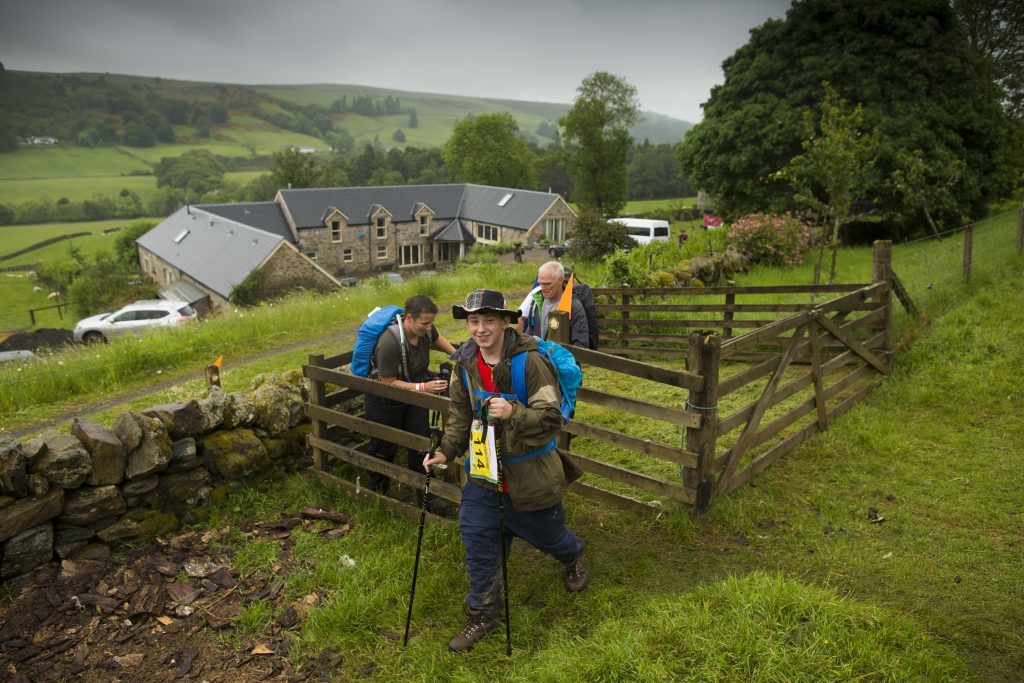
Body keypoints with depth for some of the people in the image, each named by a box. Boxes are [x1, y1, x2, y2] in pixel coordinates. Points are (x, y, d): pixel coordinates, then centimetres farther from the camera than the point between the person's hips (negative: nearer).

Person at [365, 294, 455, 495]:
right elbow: (388, 383, -30)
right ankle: (378, 493, 32)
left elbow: (436, 339, 12)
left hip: (413, 391, 6)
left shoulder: (425, 328, -15)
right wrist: (423, 387, -37)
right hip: (385, 401, -6)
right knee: (385, 448, 10)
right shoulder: (389, 343, -36)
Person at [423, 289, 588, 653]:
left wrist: (513, 413, -43)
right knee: (477, 535, 2)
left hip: (529, 471, -4)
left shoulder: (531, 361, -24)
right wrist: (445, 451, -5)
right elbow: (460, 416, 9)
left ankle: (573, 558, 55)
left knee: (546, 534, 17)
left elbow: (551, 419, -26)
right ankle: (482, 614, 23)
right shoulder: (465, 363, -4)